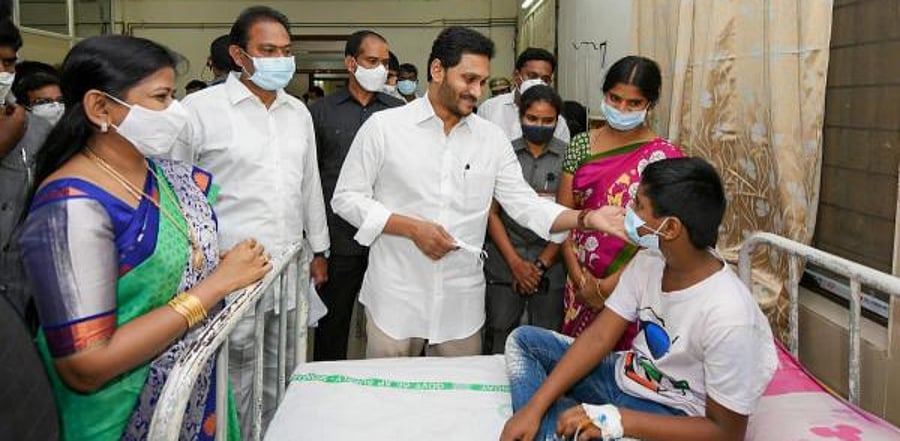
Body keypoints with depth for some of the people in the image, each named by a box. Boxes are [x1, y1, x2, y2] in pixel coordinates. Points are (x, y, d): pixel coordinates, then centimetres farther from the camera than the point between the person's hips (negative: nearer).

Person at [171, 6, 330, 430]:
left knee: (280, 385, 15)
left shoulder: (299, 112, 10)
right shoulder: (199, 109, -8)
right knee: (233, 390, 5)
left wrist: (318, 250, 18)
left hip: (290, 275, 5)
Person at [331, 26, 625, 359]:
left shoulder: (493, 139, 4)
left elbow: (525, 204, 0)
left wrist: (586, 218, -17)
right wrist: (412, 228, -15)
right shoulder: (383, 127, -5)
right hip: (395, 299, -2)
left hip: (462, 304, 3)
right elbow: (346, 198, -3)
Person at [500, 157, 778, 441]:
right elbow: (598, 337, -6)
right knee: (523, 340, 3)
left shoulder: (728, 317, -29)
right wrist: (532, 408, -14)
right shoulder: (648, 261, -8)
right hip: (626, 377, 8)